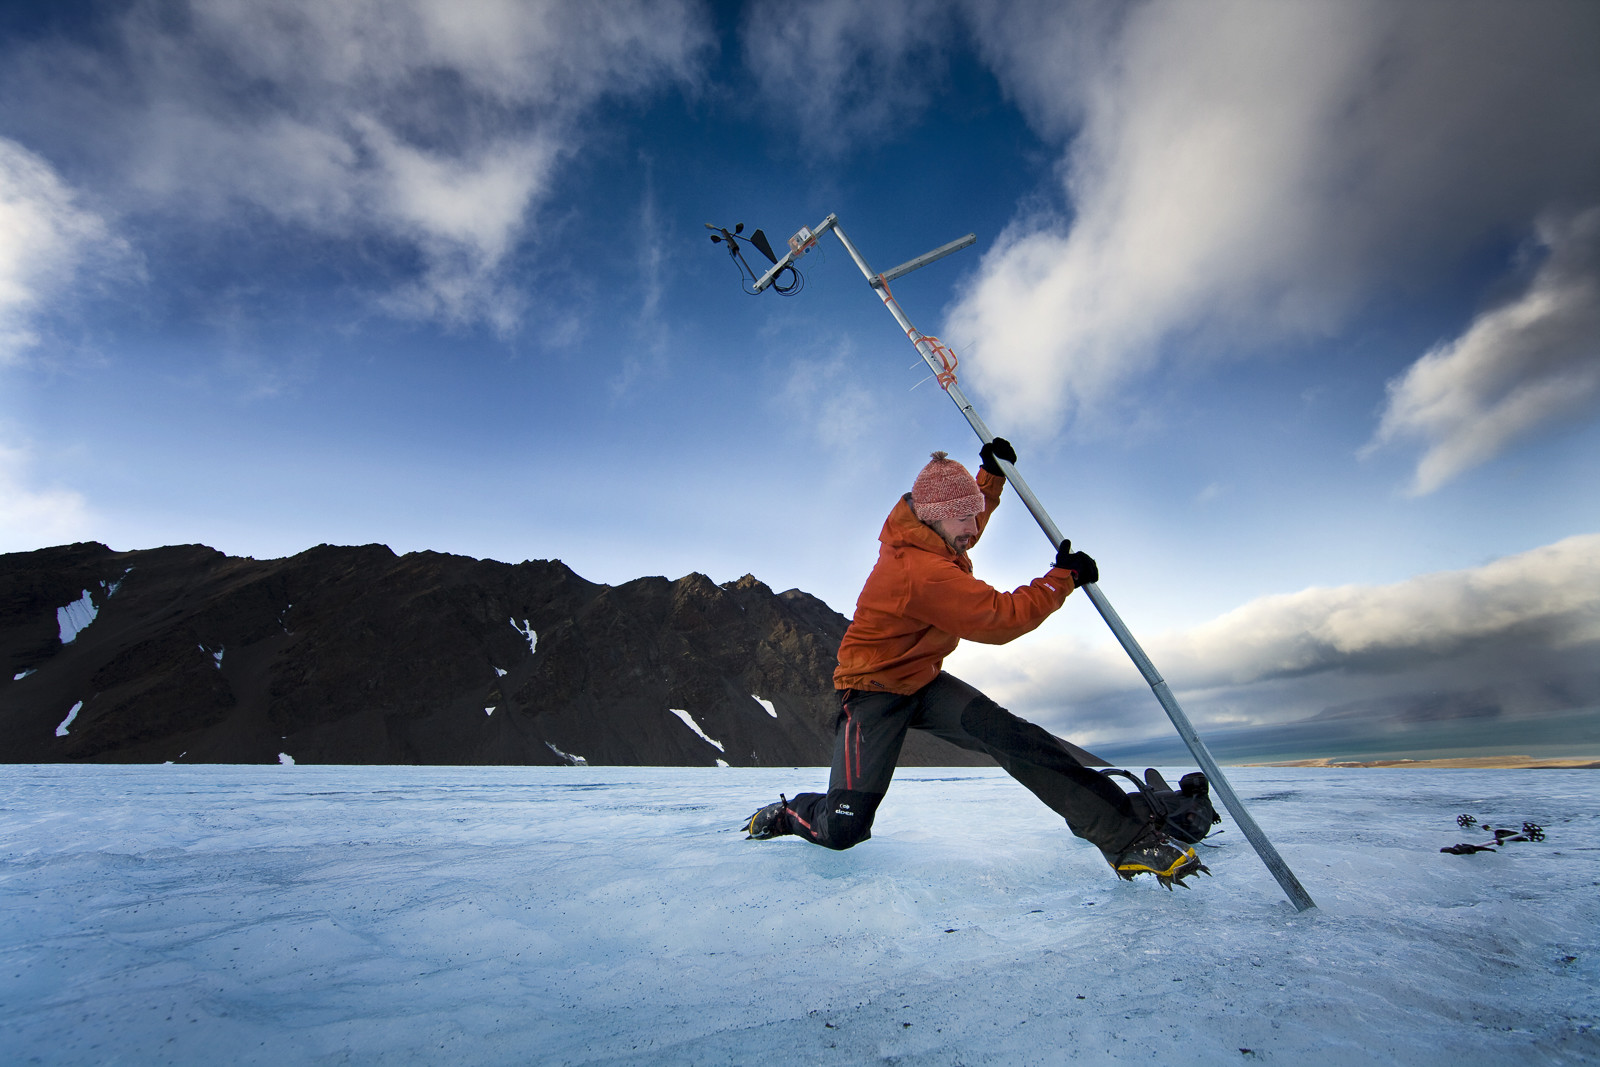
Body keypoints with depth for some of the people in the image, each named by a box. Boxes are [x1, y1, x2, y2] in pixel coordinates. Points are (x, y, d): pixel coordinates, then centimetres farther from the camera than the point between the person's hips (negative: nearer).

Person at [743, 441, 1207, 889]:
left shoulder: (928, 532, -3)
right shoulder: (921, 571, -33)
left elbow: (968, 525, 22)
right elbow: (1000, 619, -27)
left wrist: (992, 474, 7)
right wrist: (1063, 577, -17)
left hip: (923, 680, 8)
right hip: (874, 688, -8)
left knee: (1013, 737, -17)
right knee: (843, 830, -11)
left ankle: (1127, 838, -16)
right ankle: (787, 812, 24)